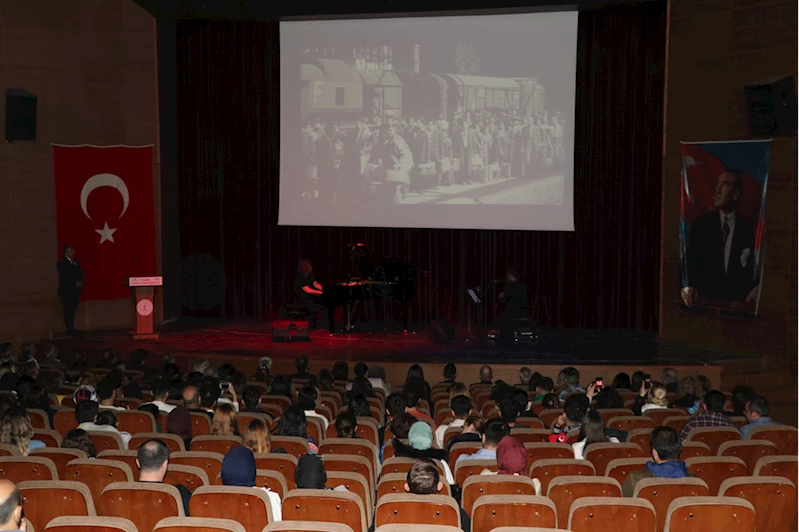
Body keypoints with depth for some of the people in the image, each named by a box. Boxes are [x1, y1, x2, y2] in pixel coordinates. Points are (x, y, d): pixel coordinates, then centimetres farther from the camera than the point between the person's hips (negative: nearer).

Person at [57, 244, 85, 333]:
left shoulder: (75, 261, 16)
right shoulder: (61, 262, -6)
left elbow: (80, 273, 16)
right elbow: (64, 277, -15)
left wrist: (82, 281, -4)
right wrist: (75, 283, -18)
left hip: (75, 290, 6)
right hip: (66, 290, -6)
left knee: (73, 309, 6)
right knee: (67, 309, -6)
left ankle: (71, 327, 11)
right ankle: (69, 327, -4)